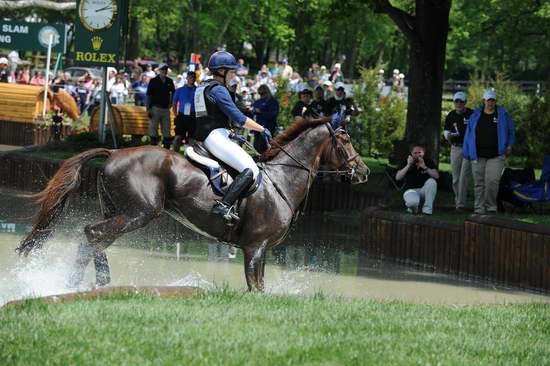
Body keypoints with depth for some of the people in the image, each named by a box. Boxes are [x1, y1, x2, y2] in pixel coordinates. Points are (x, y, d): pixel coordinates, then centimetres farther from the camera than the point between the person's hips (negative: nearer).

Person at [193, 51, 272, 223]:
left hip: (205, 136, 11)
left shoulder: (204, 87, 19)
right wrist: (262, 129, -6)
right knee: (251, 170, -20)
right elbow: (239, 118, -15)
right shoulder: (218, 89, -12)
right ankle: (224, 205, -33)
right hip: (216, 137, -11)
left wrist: (230, 133, 27)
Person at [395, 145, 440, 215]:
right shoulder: (406, 162, -2)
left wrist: (424, 167, -25)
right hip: (411, 190, -2)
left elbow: (436, 176, -17)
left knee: (431, 182, -32)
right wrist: (408, 165, -18)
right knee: (412, 202, -38)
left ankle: (427, 208, -19)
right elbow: (397, 178, -11)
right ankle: (413, 206, 4)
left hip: (424, 190, 2)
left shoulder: (428, 161, -3)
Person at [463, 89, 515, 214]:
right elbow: (469, 133, 12)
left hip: (496, 155, -2)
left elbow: (511, 130, 18)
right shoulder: (476, 115, 7)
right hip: (479, 155, 2)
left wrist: (509, 145, 10)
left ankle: (491, 206, 0)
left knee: (492, 180, -15)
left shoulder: (502, 114, 4)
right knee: (479, 182, 2)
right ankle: (479, 207, 9)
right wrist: (467, 152, 10)